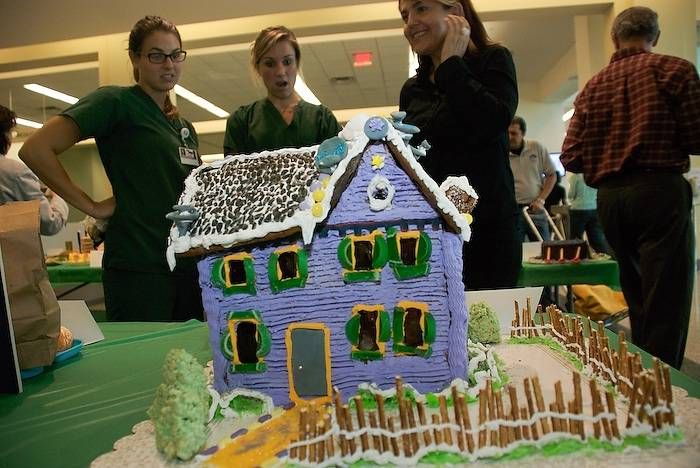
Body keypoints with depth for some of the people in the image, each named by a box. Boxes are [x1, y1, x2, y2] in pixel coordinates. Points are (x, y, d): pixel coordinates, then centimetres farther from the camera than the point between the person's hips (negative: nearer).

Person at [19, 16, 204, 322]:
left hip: (188, 264, 7)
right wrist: (92, 207, -10)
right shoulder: (116, 102, -5)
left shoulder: (185, 127, 15)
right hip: (137, 268, -6)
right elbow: (35, 150, -13)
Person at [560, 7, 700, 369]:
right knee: (667, 303, -3)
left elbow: (571, 158, 6)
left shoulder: (592, 87, 11)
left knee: (638, 302, 16)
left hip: (608, 198, 5)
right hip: (660, 190, -5)